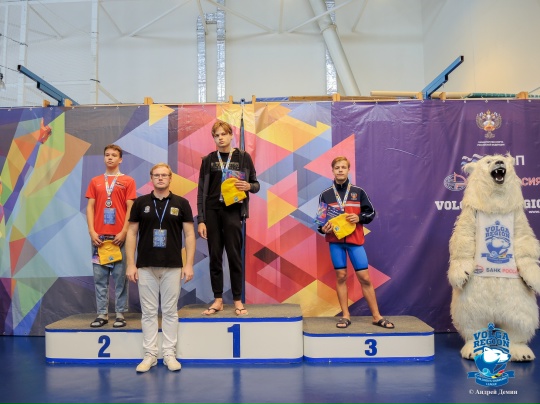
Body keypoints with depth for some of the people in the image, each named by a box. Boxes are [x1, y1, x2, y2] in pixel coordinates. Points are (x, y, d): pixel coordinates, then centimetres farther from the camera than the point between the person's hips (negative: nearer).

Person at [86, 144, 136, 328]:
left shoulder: (128, 181, 5)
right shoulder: (95, 181, 13)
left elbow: (130, 208, 0)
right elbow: (90, 207, 9)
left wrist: (124, 232, -10)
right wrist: (91, 232, -2)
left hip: (119, 236, -3)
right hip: (99, 236, 3)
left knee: (120, 276, 0)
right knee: (99, 276, 4)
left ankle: (120, 314, 7)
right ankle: (102, 314, 11)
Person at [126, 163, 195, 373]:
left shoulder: (181, 203, 2)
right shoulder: (140, 203, 3)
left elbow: (189, 234, 0)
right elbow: (132, 233, 4)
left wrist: (189, 264, -7)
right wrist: (130, 264, -3)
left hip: (172, 267, 0)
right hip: (146, 267, 1)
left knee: (170, 311, 6)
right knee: (148, 312, 7)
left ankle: (169, 354, 17)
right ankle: (150, 355, 17)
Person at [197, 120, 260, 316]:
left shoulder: (243, 157, 4)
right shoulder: (208, 160, 7)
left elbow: (256, 185, 8)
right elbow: (201, 191, 4)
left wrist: (248, 186, -16)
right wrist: (200, 220, -2)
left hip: (232, 211, -2)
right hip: (212, 212, 2)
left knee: (234, 255, 1)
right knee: (214, 256, 5)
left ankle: (238, 300, 12)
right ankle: (218, 300, 16)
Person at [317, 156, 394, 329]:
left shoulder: (358, 191, 4)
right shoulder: (325, 195, 2)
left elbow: (371, 212, 8)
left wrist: (359, 218, -10)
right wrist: (323, 229, -14)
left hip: (355, 239, 0)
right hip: (335, 240, 0)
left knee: (364, 277, 1)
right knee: (341, 276, 4)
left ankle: (377, 316, 12)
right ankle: (345, 315, 15)